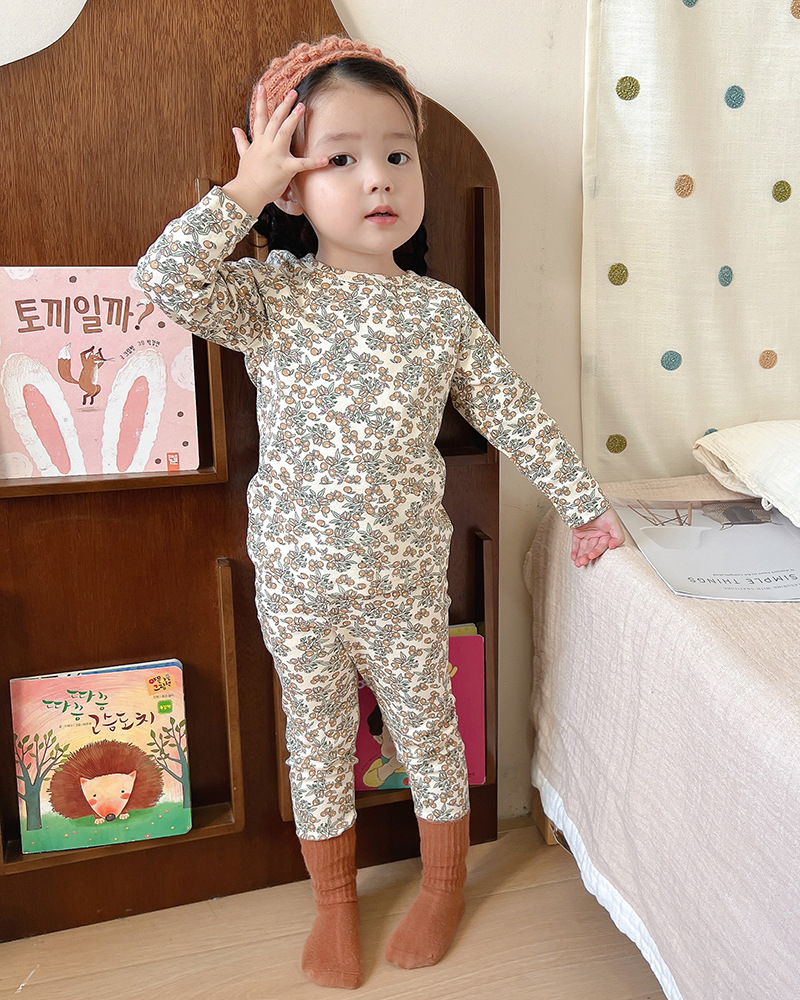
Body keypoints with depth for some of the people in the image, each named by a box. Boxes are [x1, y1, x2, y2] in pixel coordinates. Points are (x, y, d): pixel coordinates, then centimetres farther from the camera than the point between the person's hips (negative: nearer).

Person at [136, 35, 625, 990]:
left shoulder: (441, 311, -3)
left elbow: (513, 412, 4)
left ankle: (443, 884, 44)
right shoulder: (271, 295, -6)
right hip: (296, 578, 0)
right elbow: (167, 279, -22)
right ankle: (333, 902, 41)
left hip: (406, 577, 1)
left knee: (428, 729, 17)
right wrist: (243, 191, -17)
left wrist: (581, 499, 10)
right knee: (317, 739, 17)